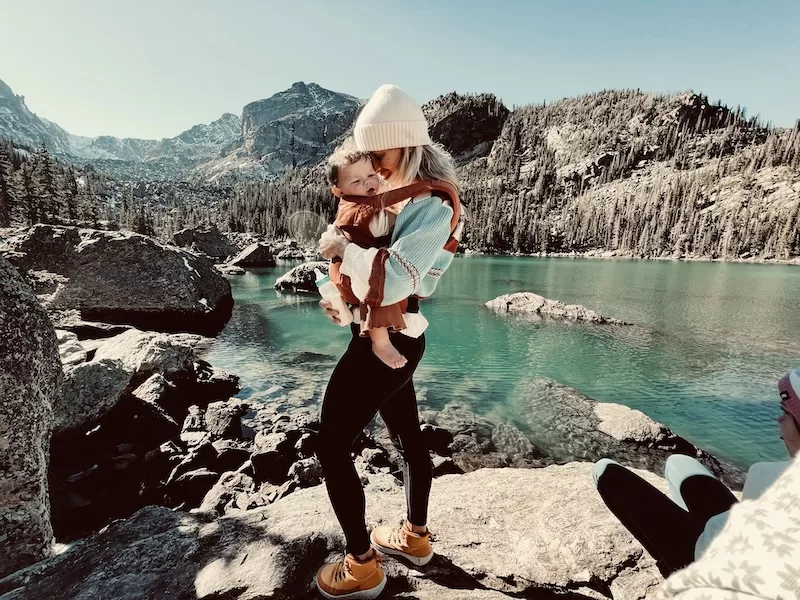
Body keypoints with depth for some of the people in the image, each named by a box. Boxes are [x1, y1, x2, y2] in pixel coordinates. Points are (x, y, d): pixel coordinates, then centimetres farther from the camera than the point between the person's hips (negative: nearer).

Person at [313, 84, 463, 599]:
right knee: (408, 436, 22)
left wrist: (341, 246, -17)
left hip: (382, 343, -10)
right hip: (399, 338, 10)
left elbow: (384, 285, -32)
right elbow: (382, 260, 18)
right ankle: (416, 536, 47)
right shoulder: (406, 195, 9)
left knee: (332, 448, 5)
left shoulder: (433, 209, -20)